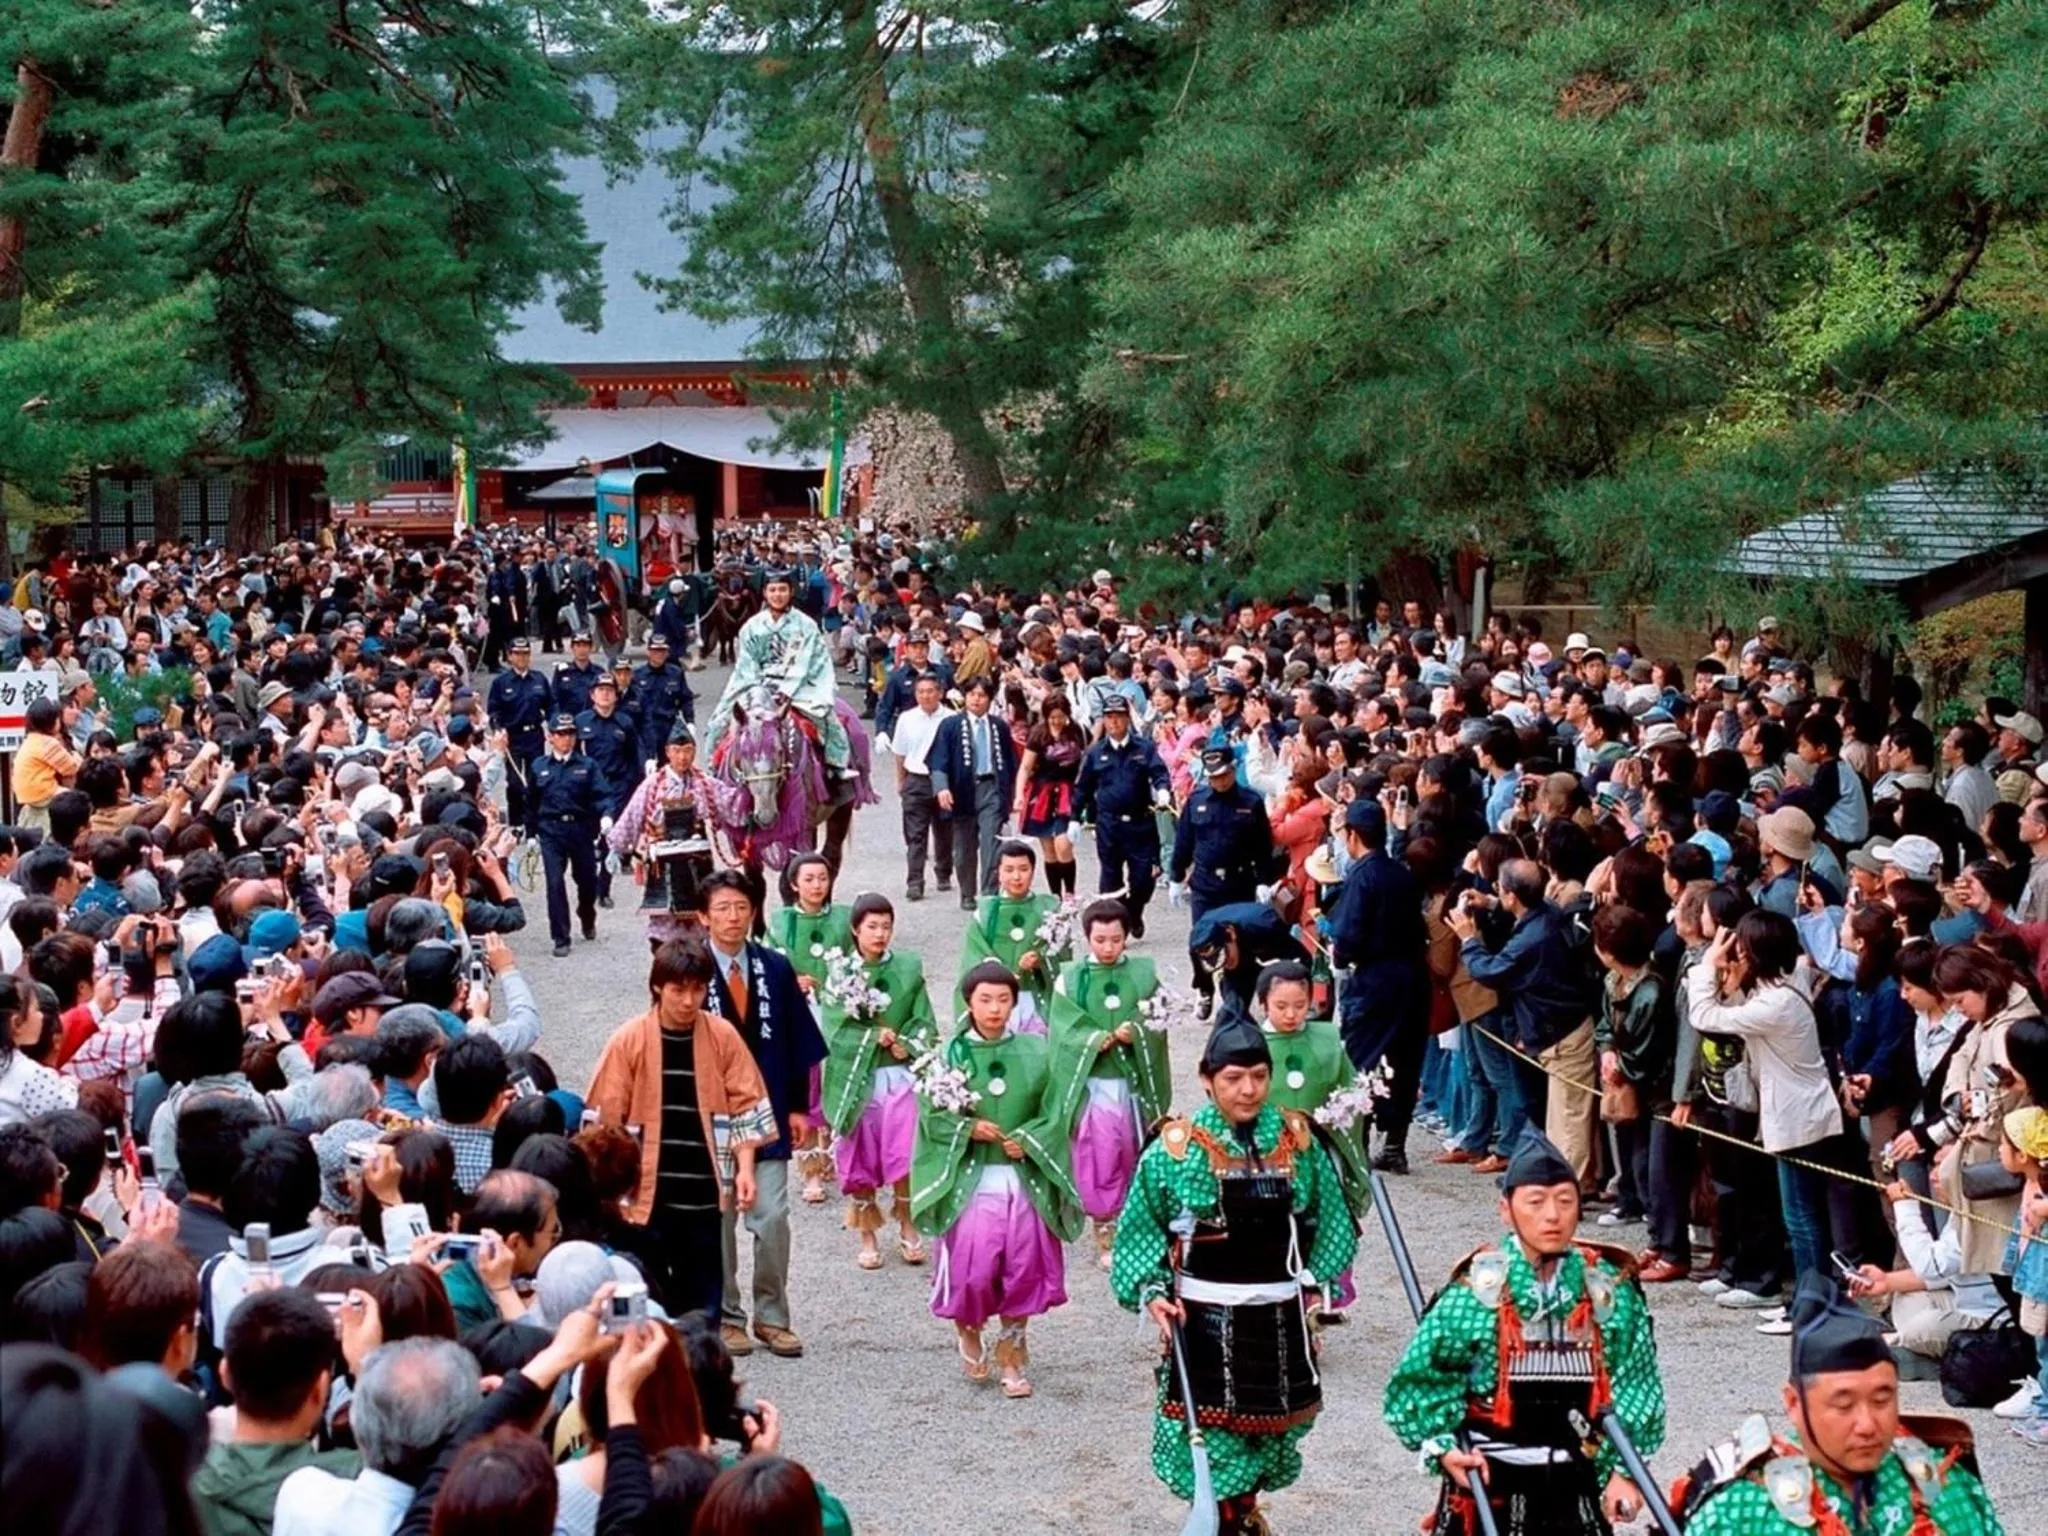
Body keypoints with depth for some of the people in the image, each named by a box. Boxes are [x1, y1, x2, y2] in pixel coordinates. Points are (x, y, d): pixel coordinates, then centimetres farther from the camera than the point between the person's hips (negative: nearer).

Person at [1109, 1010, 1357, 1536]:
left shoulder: (1297, 1140, -1)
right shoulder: (1178, 1146, -10)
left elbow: (1328, 1217, 10)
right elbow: (1141, 1227, -3)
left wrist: (1314, 1280, 3)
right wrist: (1151, 1291, -14)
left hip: (1279, 1314, 4)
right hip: (1205, 1316, -4)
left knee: (1269, 1414, 17)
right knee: (1212, 1421, -2)